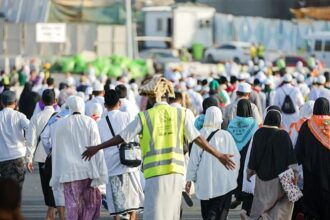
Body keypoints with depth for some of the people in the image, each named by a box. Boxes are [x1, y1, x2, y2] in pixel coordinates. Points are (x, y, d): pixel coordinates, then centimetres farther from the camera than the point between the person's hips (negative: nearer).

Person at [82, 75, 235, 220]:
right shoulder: (181, 114, 4)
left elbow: (121, 138, 3)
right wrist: (219, 155, 14)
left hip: (155, 173, -3)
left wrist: (97, 148, 15)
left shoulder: (144, 117, -1)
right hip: (176, 171, 3)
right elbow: (198, 139, 4)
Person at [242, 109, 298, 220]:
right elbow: (290, 154, -15)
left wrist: (250, 172, 12)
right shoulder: (283, 135, -13)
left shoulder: (258, 133, -3)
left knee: (261, 199, 16)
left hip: (262, 173, 3)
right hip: (279, 174, -3)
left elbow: (253, 154, 2)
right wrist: (295, 173, -12)